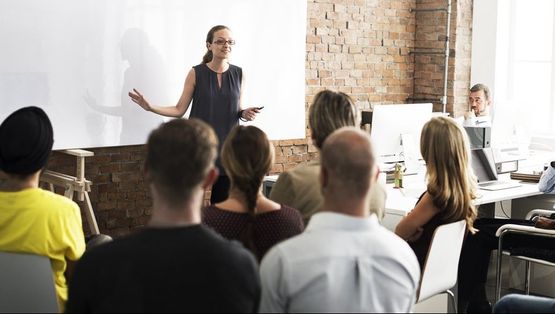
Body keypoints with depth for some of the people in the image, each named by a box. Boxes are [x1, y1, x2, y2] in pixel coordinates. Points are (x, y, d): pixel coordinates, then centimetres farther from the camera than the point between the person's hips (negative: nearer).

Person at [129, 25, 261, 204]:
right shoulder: (196, 73, -3)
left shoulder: (238, 74, 4)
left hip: (227, 145, 2)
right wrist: (150, 107, -13)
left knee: (223, 201, 4)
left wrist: (245, 114, -7)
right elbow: (179, 110, -1)